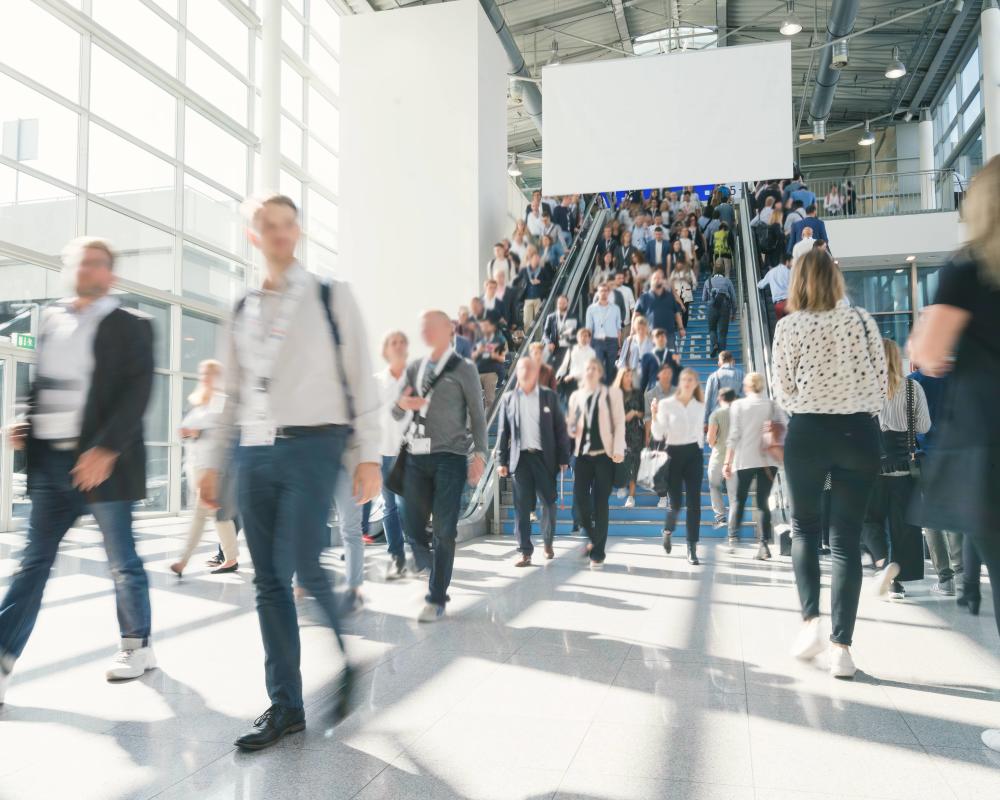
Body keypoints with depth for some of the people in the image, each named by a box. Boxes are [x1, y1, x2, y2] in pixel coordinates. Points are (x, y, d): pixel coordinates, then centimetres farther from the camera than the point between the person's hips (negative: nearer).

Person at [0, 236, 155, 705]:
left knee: (122, 561, 6)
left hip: (101, 461, -5)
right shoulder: (51, 319, 14)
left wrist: (106, 450, -21)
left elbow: (137, 393, -12)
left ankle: (137, 646, 23)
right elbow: (41, 383, 20)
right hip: (49, 460, 5)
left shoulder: (130, 327, -3)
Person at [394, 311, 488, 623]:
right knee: (414, 526, 3)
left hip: (450, 457, -4)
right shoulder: (414, 368, 15)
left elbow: (477, 415, 4)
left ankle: (437, 601, 5)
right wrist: (401, 404, -6)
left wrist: (479, 453, -6)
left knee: (444, 531, -4)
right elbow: (397, 414, 17)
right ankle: (434, 578, 29)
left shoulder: (463, 369, 4)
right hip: (417, 456, 4)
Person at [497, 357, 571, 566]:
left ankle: (548, 541, 28)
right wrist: (501, 461, 2)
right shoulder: (508, 399, 7)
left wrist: (563, 458, -1)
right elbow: (503, 431, 7)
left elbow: (560, 428, 4)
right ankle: (525, 552, 5)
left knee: (549, 503, 6)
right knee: (523, 507, 0)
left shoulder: (549, 396, 5)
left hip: (544, 457, 0)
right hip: (520, 457, 0)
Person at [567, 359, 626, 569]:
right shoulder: (576, 396, 14)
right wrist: (569, 428, -7)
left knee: (600, 503, -3)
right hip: (582, 454, 3)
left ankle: (598, 553, 6)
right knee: (580, 499, -5)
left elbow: (619, 423, 0)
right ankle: (594, 539, 22)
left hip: (605, 454, -3)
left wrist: (618, 449, -11)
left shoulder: (612, 393, 4)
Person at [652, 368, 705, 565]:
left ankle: (692, 549, 4)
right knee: (676, 502, -2)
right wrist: (654, 415, -24)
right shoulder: (666, 404, -5)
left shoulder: (700, 406, 7)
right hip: (674, 454, -3)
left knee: (694, 503, -3)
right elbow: (658, 435, -10)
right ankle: (668, 531, 32)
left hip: (694, 454, 3)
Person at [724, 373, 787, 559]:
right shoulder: (772, 405, 5)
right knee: (763, 501, 5)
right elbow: (787, 427, -4)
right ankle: (763, 544, -3)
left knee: (739, 499, 12)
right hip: (768, 460, 1)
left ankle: (733, 539, 5)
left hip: (745, 460, -1)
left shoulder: (738, 405, -1)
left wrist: (728, 462, -2)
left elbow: (734, 436, -4)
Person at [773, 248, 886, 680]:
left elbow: (784, 393, -2)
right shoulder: (861, 319, 3)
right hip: (859, 432, 1)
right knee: (847, 538, 4)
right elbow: (880, 383, 3)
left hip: (808, 432, -1)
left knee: (804, 527, 16)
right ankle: (841, 645, 2)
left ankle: (810, 620, 1)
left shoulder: (789, 326, -2)